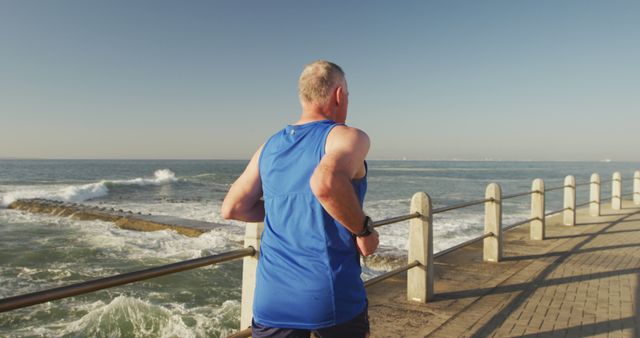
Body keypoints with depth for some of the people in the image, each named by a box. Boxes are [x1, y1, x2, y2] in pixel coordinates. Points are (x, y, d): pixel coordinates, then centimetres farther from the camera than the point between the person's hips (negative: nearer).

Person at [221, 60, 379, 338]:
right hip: (332, 295, -4)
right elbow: (326, 183, -30)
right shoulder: (348, 137, -9)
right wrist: (364, 230, -15)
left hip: (272, 297, 4)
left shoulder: (269, 147, 9)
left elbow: (232, 208, 12)